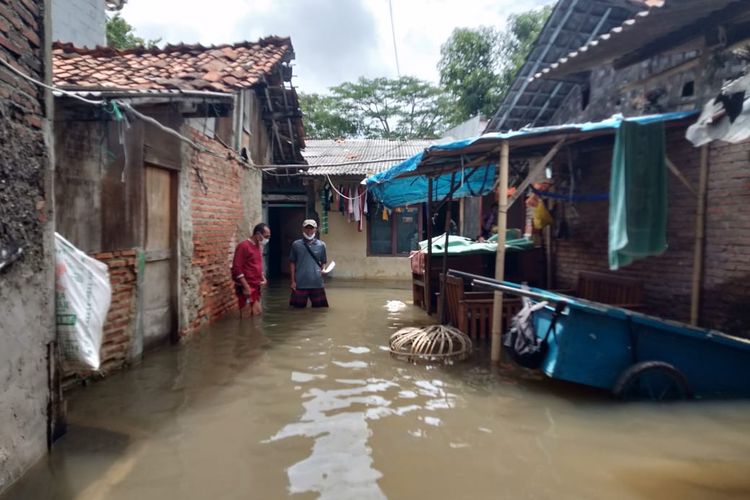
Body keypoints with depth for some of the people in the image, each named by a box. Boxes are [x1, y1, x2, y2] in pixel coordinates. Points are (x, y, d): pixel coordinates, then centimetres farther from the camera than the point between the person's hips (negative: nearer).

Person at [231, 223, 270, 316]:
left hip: (255, 287, 9)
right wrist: (246, 287, -22)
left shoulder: (259, 247, 13)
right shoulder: (244, 246, -14)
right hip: (246, 288, -9)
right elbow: (236, 268, -19)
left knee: (257, 312, 9)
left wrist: (263, 278, 7)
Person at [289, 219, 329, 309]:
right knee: (299, 307, 6)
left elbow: (323, 262, 12)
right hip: (300, 283, -1)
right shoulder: (296, 244, 1)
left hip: (317, 283, 1)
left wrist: (323, 270, -10)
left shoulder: (321, 245, 4)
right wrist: (293, 281, 1)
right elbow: (292, 263, 5)